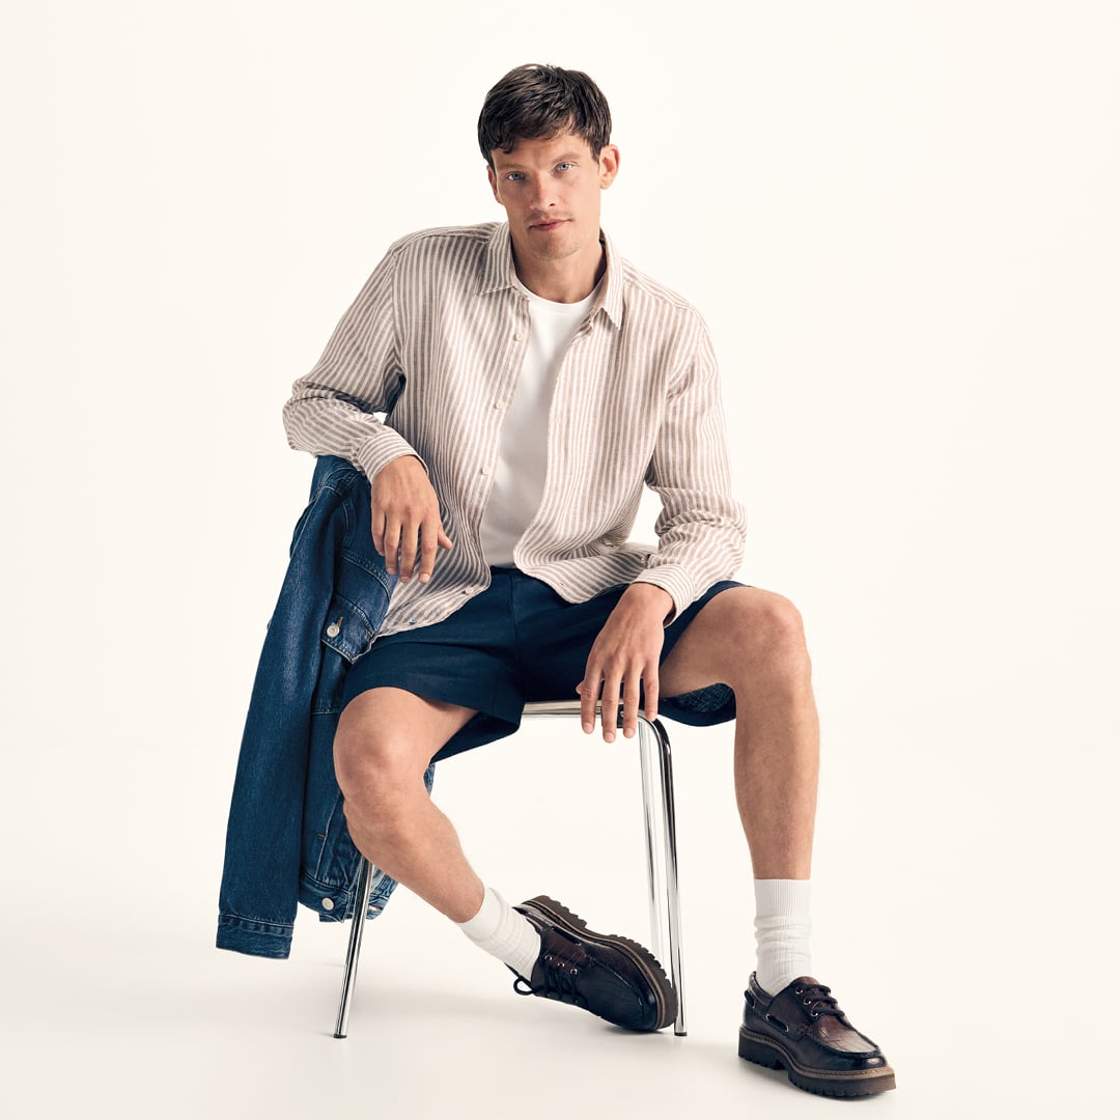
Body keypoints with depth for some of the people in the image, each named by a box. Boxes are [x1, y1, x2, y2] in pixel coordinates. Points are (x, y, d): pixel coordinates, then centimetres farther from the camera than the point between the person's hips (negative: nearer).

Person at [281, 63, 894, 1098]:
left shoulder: (670, 331, 1)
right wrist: (389, 454, -13)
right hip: (448, 603, -1)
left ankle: (783, 990, -20)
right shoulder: (424, 273, 0)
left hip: (593, 598, 1)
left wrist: (650, 598, -21)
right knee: (369, 759, -32)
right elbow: (313, 402, 10)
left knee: (769, 629, -28)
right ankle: (530, 946, -1)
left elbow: (711, 517, 1)